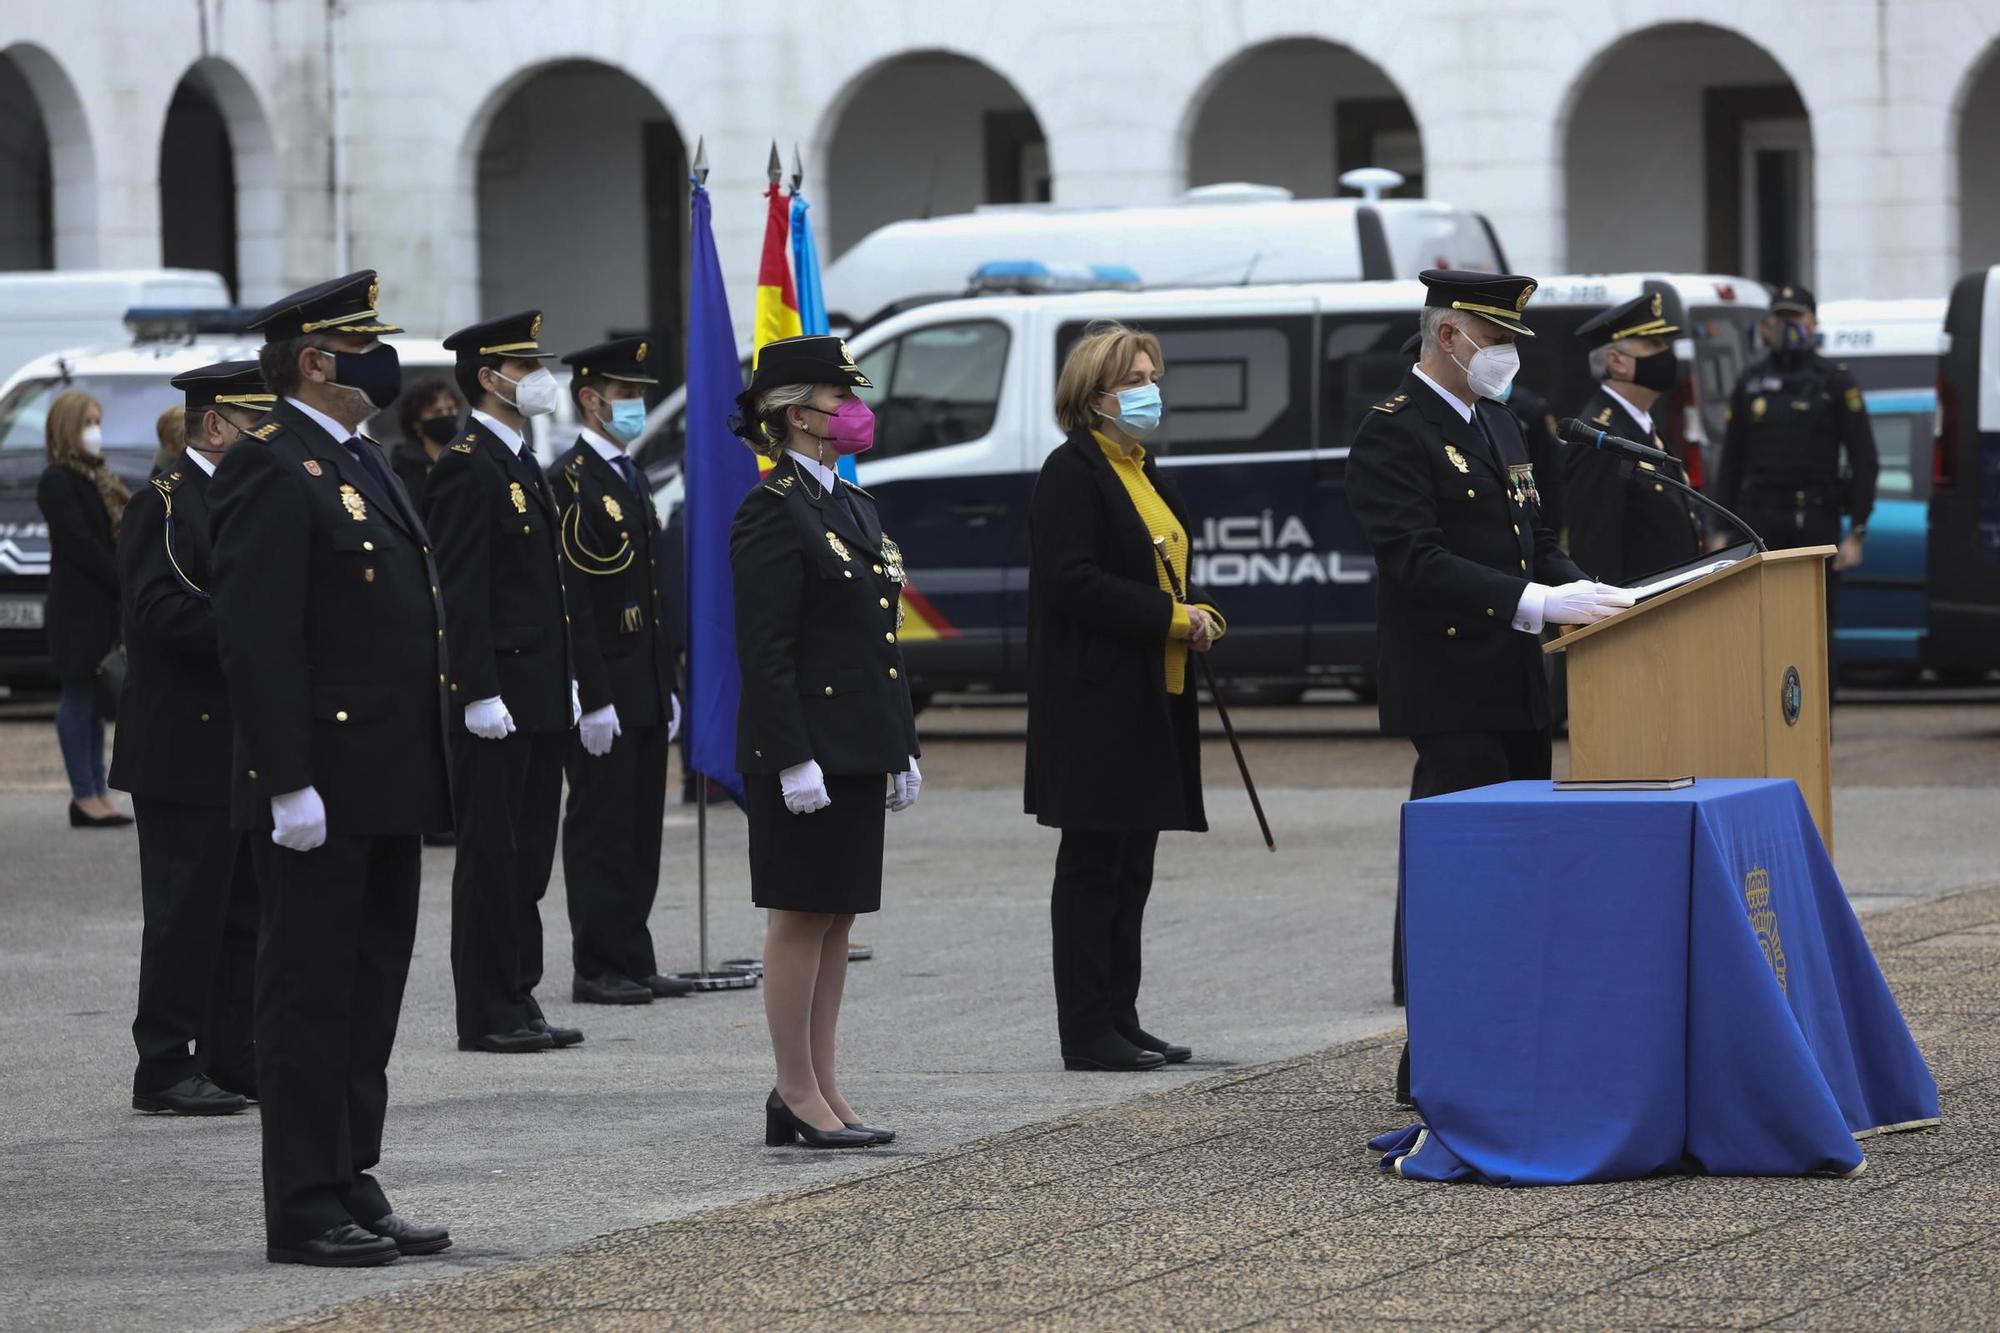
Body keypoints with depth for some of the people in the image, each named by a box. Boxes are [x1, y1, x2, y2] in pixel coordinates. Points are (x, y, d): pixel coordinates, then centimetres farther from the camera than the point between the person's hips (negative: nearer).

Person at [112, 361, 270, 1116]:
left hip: (247, 749, 9)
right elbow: (159, 609, -22)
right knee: (185, 912, -5)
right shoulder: (164, 503, -11)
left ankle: (232, 1059, 17)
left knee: (245, 912, 11)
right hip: (186, 749, -9)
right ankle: (166, 1070, -1)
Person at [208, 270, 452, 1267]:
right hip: (322, 790, -9)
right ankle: (305, 1213, 1)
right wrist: (289, 783, -23)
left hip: (387, 787, 9)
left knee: (369, 991, 13)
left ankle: (353, 1192, 19)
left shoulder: (362, 463, 17)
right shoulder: (270, 472, -14)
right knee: (309, 995, -3)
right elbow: (256, 639, -19)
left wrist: (426, 771, 20)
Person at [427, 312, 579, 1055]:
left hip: (538, 701, 10)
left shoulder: (520, 465, 17)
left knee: (527, 857, 12)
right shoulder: (467, 467, -13)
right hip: (497, 699, -10)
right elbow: (459, 593, -18)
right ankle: (487, 1014, -2)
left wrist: (566, 687, 19)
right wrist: (480, 694, -22)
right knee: (492, 858, -5)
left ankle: (518, 1000, 17)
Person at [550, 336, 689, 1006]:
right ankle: (600, 969, -2)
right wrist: (593, 699, -20)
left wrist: (667, 687, 18)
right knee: (602, 830, -5)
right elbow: (570, 599, -17)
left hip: (645, 692, 9)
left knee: (640, 831, 10)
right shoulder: (570, 482, -12)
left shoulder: (630, 479, 17)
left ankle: (634, 963, 14)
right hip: (602, 692, -9)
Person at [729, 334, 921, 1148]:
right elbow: (765, 650, -17)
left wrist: (903, 749, 17)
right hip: (806, 749, -9)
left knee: (837, 918, 10)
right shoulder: (773, 512, -12)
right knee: (802, 917, -4)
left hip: (858, 748, 9)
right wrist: (794, 760, -21)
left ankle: (821, 1091, 14)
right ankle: (798, 1096, 0)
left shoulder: (852, 508, 16)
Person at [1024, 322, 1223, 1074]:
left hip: (1152, 698, 9)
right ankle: (1086, 1032, -4)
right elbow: (1072, 581, -20)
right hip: (1096, 696, -9)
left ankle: (1119, 1021, 15)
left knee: (1131, 864, 10)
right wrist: (1172, 617, -18)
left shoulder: (1143, 473, 18)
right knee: (1092, 862, -6)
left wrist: (1196, 616, 5)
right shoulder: (1072, 474, -11)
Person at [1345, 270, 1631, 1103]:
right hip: (1451, 697, -9)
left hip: (1516, 691, 9)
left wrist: (1584, 593, 1)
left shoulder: (1498, 423, 17)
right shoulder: (1393, 433, -12)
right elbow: (1417, 563, -22)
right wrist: (1539, 603, -29)